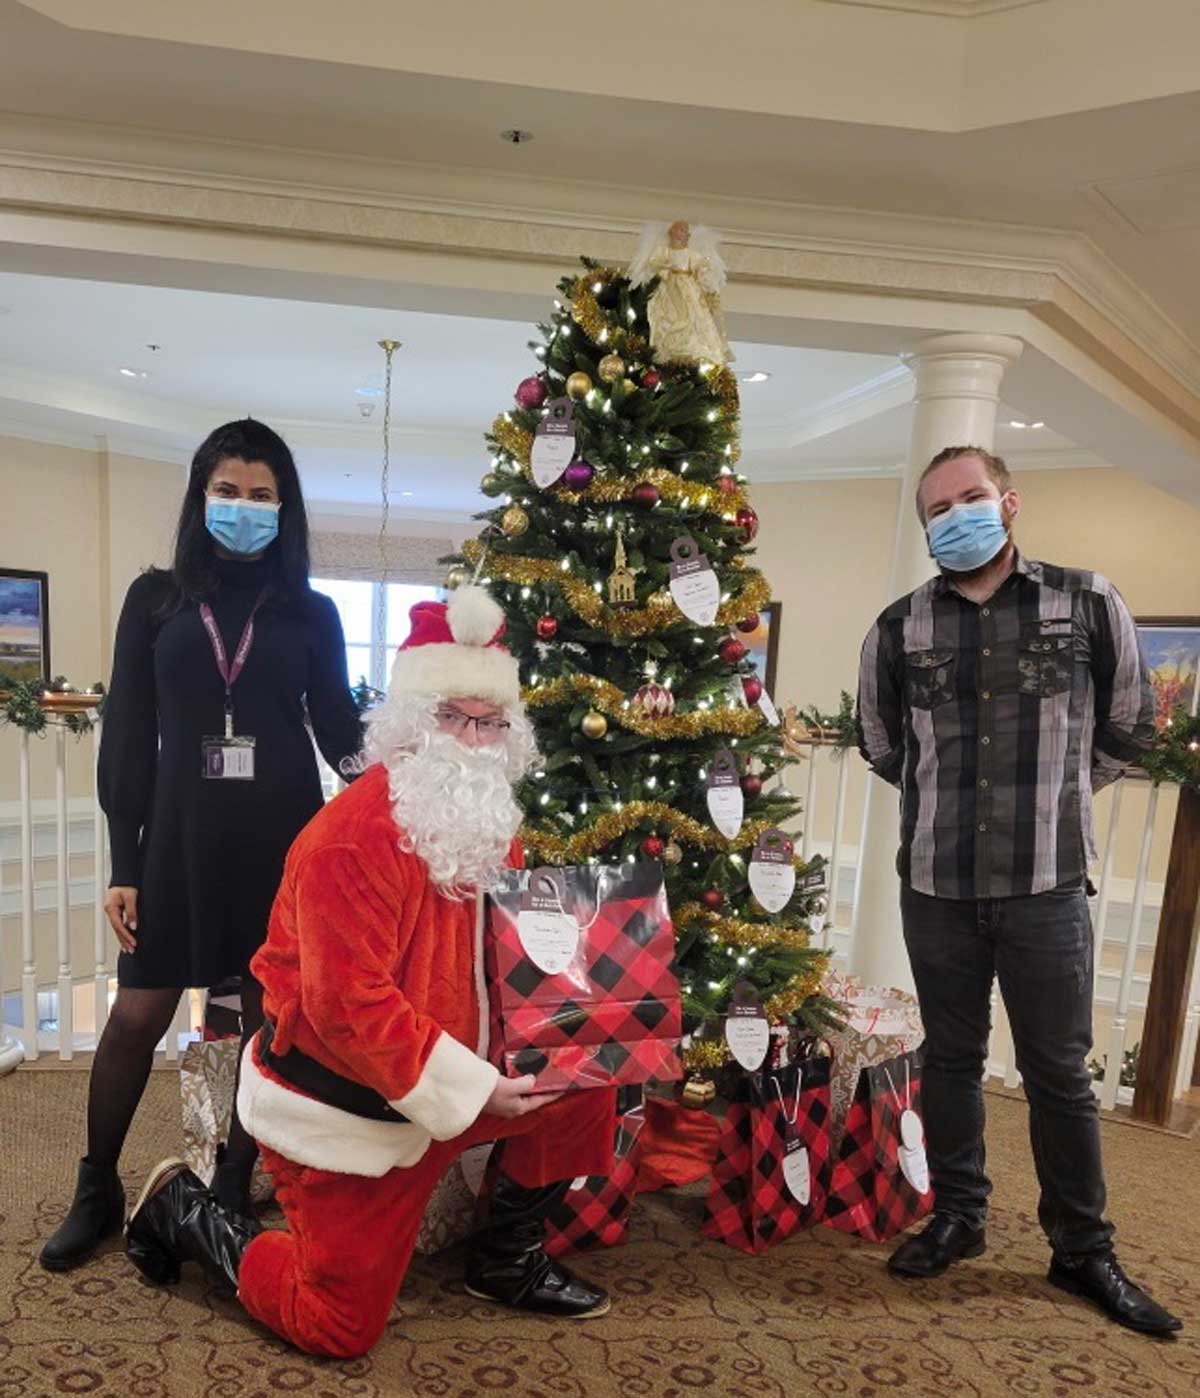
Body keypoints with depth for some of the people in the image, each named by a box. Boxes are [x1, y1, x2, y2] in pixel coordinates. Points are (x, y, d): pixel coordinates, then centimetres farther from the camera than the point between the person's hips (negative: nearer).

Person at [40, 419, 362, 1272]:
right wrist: (124, 864, -1)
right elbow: (128, 736, 2)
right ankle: (97, 1195, 29)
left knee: (272, 1019, 8)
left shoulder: (311, 612, 5)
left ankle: (234, 1191, 29)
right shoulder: (157, 598, 4)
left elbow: (338, 730, 5)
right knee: (137, 1016, 7)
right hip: (180, 837, 0)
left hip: (281, 840, 1)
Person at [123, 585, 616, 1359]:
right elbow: (349, 1007, -30)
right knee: (337, 1326, 5)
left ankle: (507, 1259, 19)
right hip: (343, 1106, -7)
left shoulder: (487, 824, -1)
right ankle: (186, 1212, 26)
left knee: (584, 1084, -2)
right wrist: (472, 1090, -27)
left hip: (453, 1079, 7)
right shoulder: (353, 838, -28)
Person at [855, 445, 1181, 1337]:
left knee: (1061, 1072, 9)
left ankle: (1084, 1250, 28)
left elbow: (1130, 727, 10)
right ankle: (957, 1218, 33)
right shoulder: (900, 627, 2)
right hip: (935, 884, 2)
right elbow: (881, 744, 16)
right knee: (951, 1058, 15)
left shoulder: (1088, 603, -1)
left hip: (1048, 884, -1)